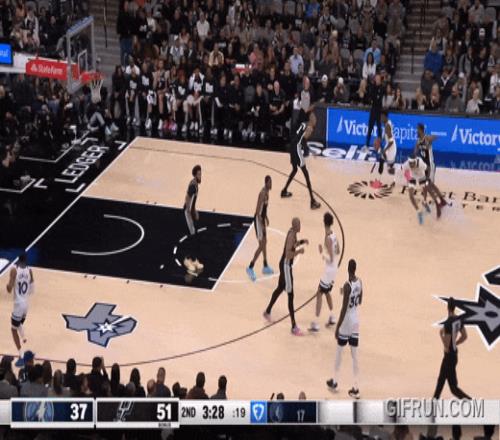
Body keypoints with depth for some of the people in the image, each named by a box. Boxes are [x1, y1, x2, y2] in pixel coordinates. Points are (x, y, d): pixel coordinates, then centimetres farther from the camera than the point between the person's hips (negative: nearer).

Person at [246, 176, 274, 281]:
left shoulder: (267, 192, 6)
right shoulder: (263, 193, -24)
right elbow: (258, 211, -26)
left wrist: (266, 217, 24)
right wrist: (261, 225, -27)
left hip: (262, 219, 10)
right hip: (258, 219, -10)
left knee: (264, 242, 19)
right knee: (261, 245, -9)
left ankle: (265, 267, 31)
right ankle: (250, 268, -4)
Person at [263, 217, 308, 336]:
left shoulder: (293, 232, 4)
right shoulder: (291, 235, -25)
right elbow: (288, 254, -29)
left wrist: (301, 242, 9)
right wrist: (299, 251, -36)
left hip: (286, 265, 10)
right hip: (286, 265, -10)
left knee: (280, 288, 27)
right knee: (290, 295, -7)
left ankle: (267, 312, 46)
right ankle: (294, 327, -5)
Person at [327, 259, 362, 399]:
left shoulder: (347, 286, -24)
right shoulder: (360, 282, -1)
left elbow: (344, 309, -22)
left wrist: (337, 327, -16)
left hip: (347, 322, -6)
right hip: (356, 321, 6)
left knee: (339, 351, 13)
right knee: (354, 354, 8)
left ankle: (334, 381, 27)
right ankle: (355, 388, 8)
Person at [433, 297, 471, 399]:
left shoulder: (448, 323, -26)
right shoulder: (459, 320, 0)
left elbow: (446, 345, -25)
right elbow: (464, 336, 12)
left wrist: (441, 334, -10)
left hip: (449, 356, -9)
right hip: (454, 354, 9)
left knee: (453, 387, -5)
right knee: (441, 380, 23)